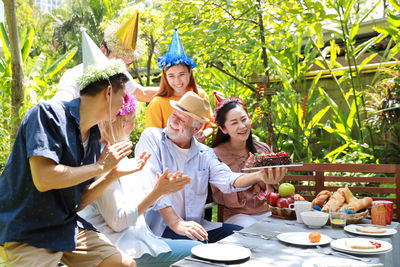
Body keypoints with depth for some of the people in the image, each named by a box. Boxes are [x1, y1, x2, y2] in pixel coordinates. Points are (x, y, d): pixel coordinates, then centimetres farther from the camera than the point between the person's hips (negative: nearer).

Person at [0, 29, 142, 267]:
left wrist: (114, 173, -2)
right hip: (25, 234, -7)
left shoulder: (93, 138, 5)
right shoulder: (48, 114, -16)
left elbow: (79, 200, 7)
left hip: (67, 227, 7)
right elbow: (43, 179, -29)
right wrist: (99, 166, -18)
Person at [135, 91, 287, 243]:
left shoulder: (205, 154, 10)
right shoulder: (151, 138, -3)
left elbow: (227, 180, -8)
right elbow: (152, 187, -15)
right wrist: (176, 224, -26)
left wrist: (259, 176, -29)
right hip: (161, 227, -5)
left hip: (196, 226, 5)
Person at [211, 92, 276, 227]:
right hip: (237, 215, -4)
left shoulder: (263, 149, 6)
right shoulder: (217, 154, -7)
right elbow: (219, 197, -8)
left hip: (268, 211, 4)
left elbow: (274, 188, 10)